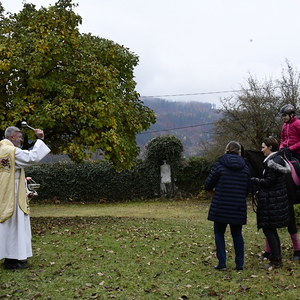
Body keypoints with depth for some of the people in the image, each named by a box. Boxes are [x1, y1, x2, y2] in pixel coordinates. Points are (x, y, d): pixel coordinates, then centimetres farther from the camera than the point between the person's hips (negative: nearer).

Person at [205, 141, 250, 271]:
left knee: (219, 232, 9)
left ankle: (222, 263, 4)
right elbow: (247, 189, 11)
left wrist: (213, 189, 17)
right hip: (239, 208, 3)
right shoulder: (245, 168, 6)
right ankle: (239, 264, 12)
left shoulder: (219, 165, -6)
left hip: (220, 207, -3)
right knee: (237, 234, 13)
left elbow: (208, 185, -4)